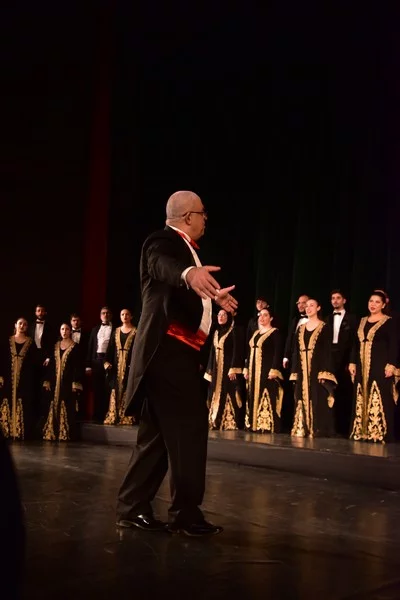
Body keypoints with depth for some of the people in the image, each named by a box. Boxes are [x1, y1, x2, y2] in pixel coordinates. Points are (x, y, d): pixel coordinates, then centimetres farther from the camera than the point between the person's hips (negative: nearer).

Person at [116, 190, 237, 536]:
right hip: (169, 349, -10)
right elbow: (165, 266, -34)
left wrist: (214, 297, 55)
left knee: (158, 432, 11)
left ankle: (133, 507, 17)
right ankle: (186, 514, -5)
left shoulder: (183, 247, 20)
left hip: (177, 351, 10)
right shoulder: (163, 242, -9)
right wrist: (189, 273, -56)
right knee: (189, 427, -10)